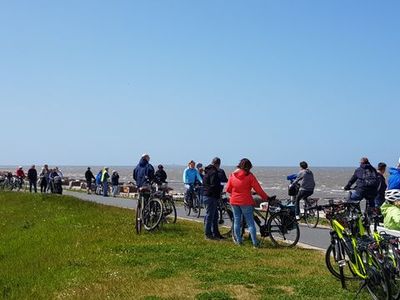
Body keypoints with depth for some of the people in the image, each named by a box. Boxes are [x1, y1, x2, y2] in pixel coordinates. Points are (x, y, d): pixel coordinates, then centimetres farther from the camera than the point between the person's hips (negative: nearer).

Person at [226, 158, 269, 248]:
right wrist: (266, 198, 0)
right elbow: (258, 189, -10)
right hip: (246, 202, -4)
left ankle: (238, 241, 19)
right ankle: (255, 243, -1)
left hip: (234, 201, 4)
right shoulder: (249, 176, -10)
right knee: (250, 222, 1)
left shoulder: (232, 175, 1)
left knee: (237, 221, 15)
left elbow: (228, 189, 5)